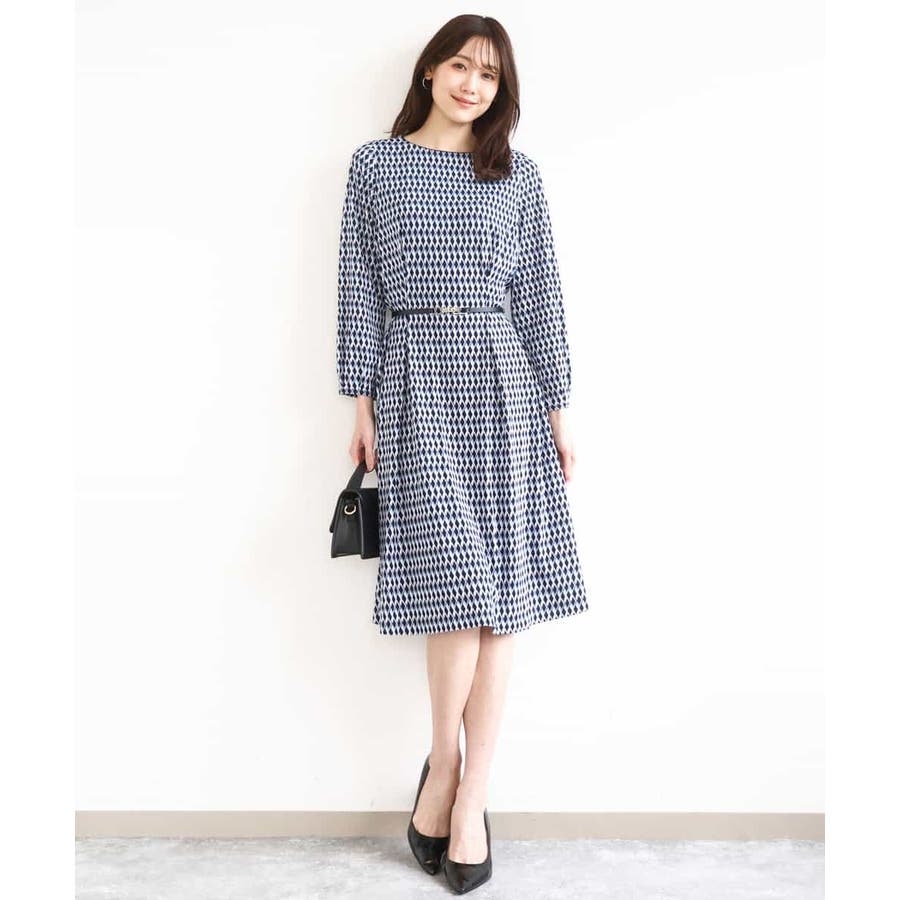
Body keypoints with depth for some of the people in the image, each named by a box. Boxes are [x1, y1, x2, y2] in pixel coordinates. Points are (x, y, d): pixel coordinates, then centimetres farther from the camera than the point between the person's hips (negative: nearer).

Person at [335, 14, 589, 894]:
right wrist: (361, 398, 0)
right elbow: (359, 287, 7)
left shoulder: (518, 176, 13)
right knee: (457, 584, -10)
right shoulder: (374, 165, 11)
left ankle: (466, 792, 12)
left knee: (501, 592, -1)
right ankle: (445, 767, 13)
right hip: (413, 381, -2)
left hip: (501, 381, 2)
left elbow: (540, 294, 10)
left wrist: (557, 407, 5)